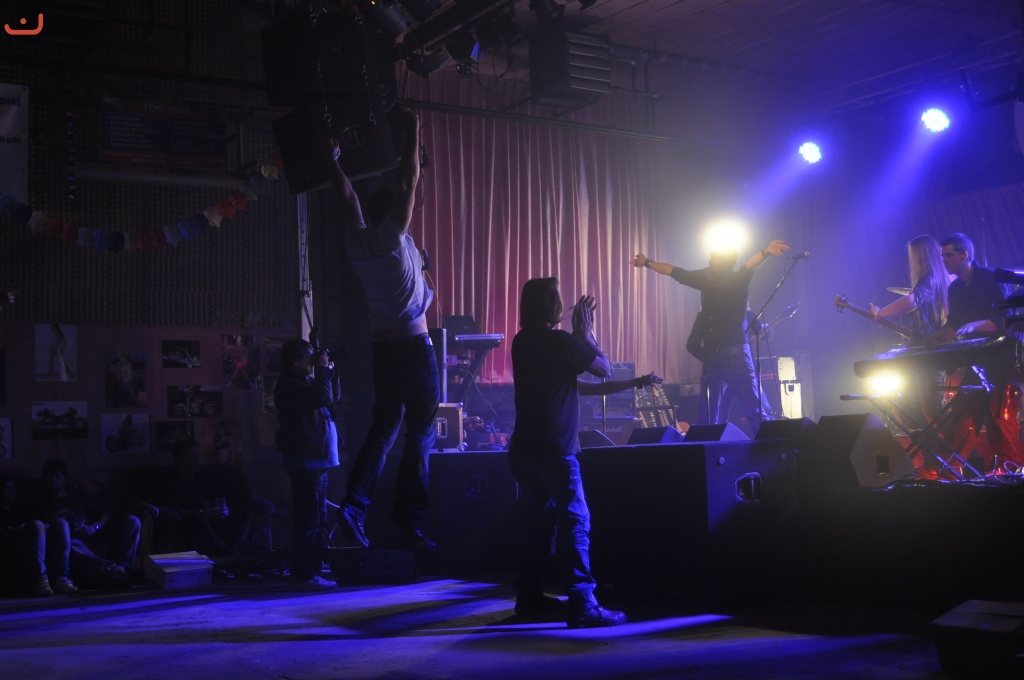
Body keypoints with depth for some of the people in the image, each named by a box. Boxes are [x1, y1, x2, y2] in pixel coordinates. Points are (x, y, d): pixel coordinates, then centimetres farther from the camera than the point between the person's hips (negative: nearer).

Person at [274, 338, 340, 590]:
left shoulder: (303, 382, 20)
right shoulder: (290, 385, -12)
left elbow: (332, 397, 24)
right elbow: (324, 397, -23)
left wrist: (330, 371, 15)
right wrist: (322, 369, -12)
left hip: (315, 460, 11)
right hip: (306, 460, -11)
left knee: (316, 519, 13)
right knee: (309, 519, -11)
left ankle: (310, 572, 19)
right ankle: (305, 575, -9)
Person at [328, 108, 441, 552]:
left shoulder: (357, 242, 5)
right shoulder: (393, 238, -9)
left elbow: (347, 195, 18)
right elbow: (408, 182, -8)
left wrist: (333, 160, 29)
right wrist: (411, 134, -1)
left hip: (382, 347, 6)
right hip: (413, 345, -6)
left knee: (383, 427, 11)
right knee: (420, 431, -1)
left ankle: (355, 504, 0)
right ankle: (410, 515, -3)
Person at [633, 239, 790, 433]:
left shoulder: (738, 281, -5)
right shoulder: (707, 280, 12)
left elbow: (750, 265, -26)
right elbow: (676, 272, 21)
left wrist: (766, 252, -45)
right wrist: (647, 262, 28)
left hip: (735, 353, -6)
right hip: (711, 355, 6)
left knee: (753, 409, -10)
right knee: (712, 411, 11)